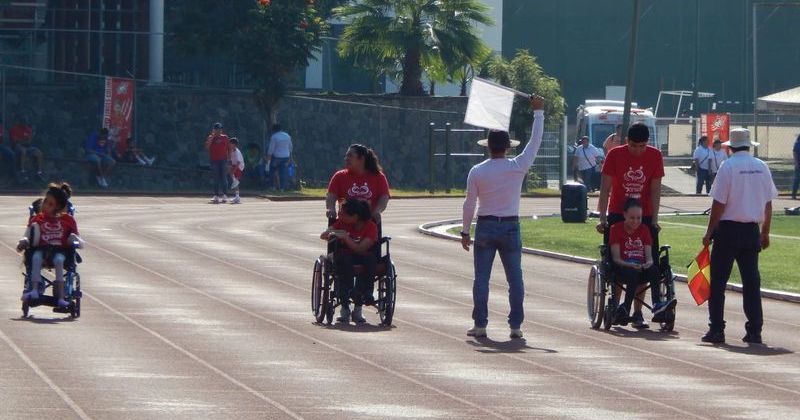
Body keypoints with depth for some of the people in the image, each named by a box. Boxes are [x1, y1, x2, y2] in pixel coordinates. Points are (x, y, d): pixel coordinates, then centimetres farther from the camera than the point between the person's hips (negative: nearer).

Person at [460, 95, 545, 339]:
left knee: (481, 278, 4)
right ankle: (515, 325, 3)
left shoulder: (477, 172, -5)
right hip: (511, 227, 0)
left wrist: (465, 231, 9)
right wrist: (538, 112, 15)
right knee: (515, 278, 5)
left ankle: (480, 324, 2)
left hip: (485, 227, 0)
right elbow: (535, 142, 5)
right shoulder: (518, 167, -6)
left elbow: (469, 204, -1)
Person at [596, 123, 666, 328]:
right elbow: (605, 188, -9)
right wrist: (602, 218, -16)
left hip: (644, 216, 1)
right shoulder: (615, 155, -9)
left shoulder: (655, 156, -5)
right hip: (618, 215, -1)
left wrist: (654, 220, -9)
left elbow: (655, 189, -4)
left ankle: (637, 312, 1)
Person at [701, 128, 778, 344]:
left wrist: (709, 233, -3)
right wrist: (765, 233, 16)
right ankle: (754, 331, 6)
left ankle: (716, 330, 0)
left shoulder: (728, 167, -10)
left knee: (718, 281, 3)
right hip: (752, 229, 4)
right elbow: (768, 203, 7)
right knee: (751, 281, 8)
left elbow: (718, 205, -11)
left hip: (728, 229, -4)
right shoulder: (761, 167, 4)